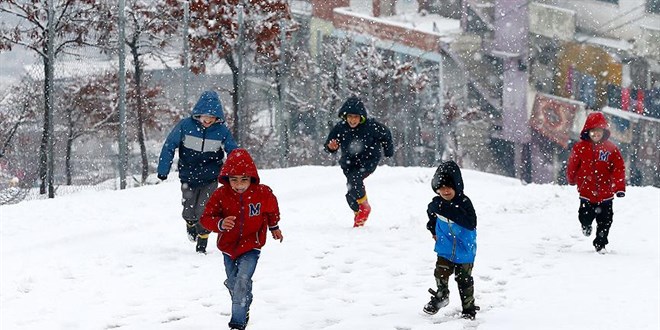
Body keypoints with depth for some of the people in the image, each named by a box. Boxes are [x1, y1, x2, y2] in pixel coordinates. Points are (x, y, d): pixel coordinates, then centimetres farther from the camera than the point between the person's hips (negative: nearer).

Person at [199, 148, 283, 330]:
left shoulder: (263, 193, -15)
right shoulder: (220, 195, -17)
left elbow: (272, 209, 9)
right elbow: (206, 218, -16)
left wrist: (274, 227, 26)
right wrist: (220, 223, -36)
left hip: (251, 247, -3)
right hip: (228, 246, 3)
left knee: (243, 280, -21)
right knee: (233, 283, 18)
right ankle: (244, 309, 47)